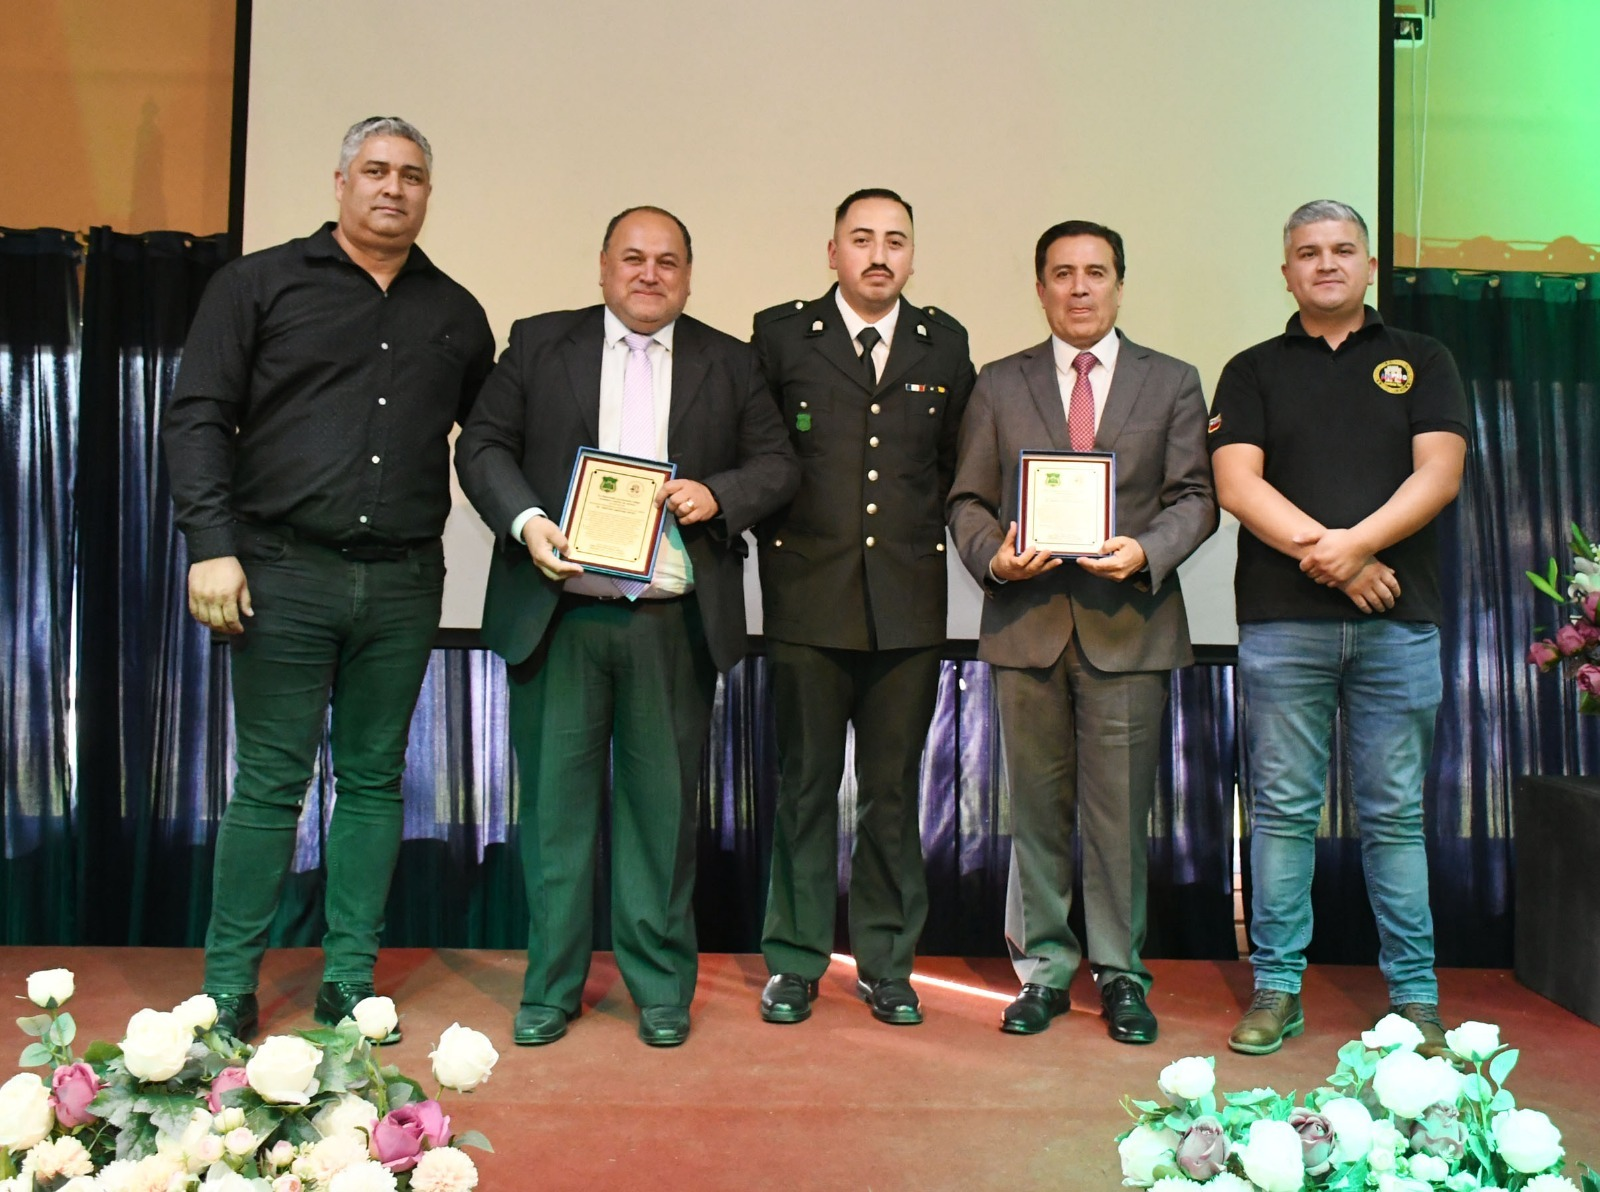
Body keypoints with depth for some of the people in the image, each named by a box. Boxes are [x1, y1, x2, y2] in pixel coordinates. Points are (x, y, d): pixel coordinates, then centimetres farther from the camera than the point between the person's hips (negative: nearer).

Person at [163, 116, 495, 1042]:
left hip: (404, 583, 3)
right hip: (285, 573, -3)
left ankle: (351, 981, 18)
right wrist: (212, 545, -10)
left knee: (375, 779, 8)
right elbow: (199, 417, -1)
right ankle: (230, 985, 14)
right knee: (271, 780, 1)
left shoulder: (456, 314, 13)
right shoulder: (260, 284, 4)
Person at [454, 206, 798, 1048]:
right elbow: (482, 447, 6)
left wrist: (718, 494, -10)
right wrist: (527, 521, -12)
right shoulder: (539, 344, 11)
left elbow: (777, 464, 10)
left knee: (663, 805, 6)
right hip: (558, 613, 0)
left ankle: (661, 986, 19)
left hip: (674, 623, 0)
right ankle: (551, 987, 19)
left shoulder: (729, 364, 12)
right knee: (555, 798, 5)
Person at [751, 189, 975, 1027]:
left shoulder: (944, 345, 11)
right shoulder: (781, 335, 5)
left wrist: (935, 532, 7)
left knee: (894, 789, 8)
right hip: (809, 597, -2)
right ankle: (795, 961, 18)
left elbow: (961, 457, 16)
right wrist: (772, 534, 2)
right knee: (804, 785, 5)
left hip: (909, 602, 2)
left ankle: (887, 964, 21)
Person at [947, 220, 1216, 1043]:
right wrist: (994, 555, -11)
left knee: (1120, 810, 1)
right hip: (1027, 621, 1)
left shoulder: (1172, 383, 11)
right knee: (1037, 807, 6)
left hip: (1129, 622, -1)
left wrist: (1147, 550, -14)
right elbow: (968, 501, 9)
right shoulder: (999, 385, 13)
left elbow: (1195, 497, 4)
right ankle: (1043, 969, 19)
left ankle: (1120, 973, 16)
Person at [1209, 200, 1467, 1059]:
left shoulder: (1421, 362, 13)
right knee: (1283, 811, 3)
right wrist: (1322, 549, -13)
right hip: (1282, 623, 0)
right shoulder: (1253, 371, 12)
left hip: (1399, 620, 0)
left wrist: (1356, 543, -15)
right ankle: (1277, 989, 12)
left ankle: (1414, 994, 14)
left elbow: (1439, 474, 0)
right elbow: (1237, 484, -1)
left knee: (1395, 815, 4)